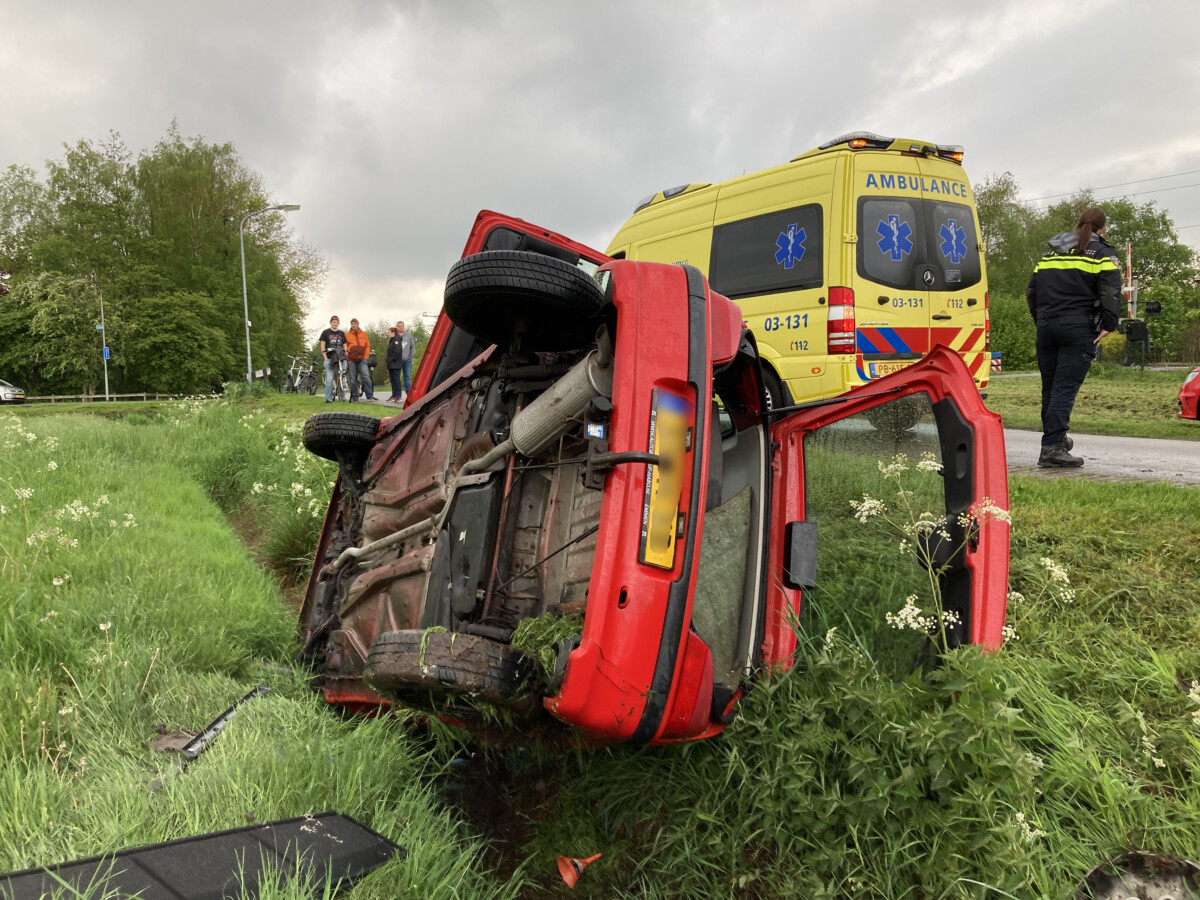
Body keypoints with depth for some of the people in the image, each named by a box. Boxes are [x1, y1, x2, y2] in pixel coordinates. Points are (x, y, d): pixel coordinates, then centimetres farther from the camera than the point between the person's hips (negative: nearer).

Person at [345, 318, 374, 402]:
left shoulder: (364, 334, 12)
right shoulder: (347, 335, 9)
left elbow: (368, 346, 11)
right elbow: (345, 347, 8)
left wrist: (366, 357, 2)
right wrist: (347, 357, -2)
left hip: (362, 359, 0)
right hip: (351, 360, 0)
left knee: (366, 377, -10)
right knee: (353, 379, 2)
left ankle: (369, 396, -10)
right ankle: (354, 397, 6)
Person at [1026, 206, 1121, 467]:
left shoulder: (1050, 253, 18)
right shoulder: (1102, 252, 2)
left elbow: (1031, 290, 19)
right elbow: (1111, 292, -11)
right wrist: (1108, 325, -7)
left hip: (1046, 326, 5)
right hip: (1079, 329, -5)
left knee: (1049, 387, 13)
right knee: (1065, 388, -8)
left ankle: (1056, 438, 26)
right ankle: (1051, 446, -15)